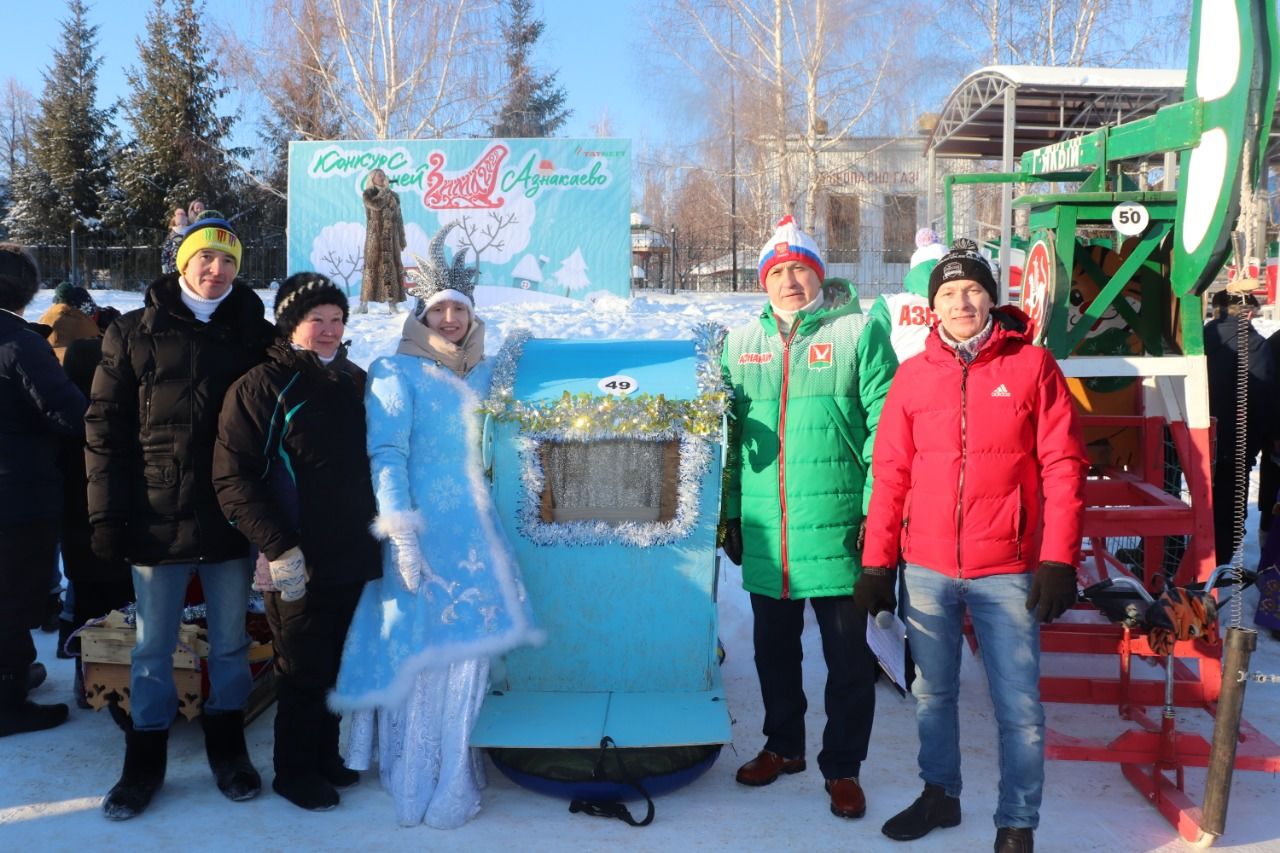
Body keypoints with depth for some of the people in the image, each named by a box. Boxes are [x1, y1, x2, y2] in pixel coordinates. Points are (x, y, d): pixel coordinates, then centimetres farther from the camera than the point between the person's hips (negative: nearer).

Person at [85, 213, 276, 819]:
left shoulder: (256, 334, 4)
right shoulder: (135, 334, 2)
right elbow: (106, 427, 0)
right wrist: (107, 515, -6)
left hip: (232, 520, 1)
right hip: (156, 520, 0)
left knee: (231, 643, 12)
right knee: (153, 646, 10)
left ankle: (227, 742, 29)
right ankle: (146, 755, 25)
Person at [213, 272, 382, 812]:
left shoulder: (355, 382, 11)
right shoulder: (261, 387, -8)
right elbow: (233, 477, -14)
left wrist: (377, 530, 17)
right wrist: (278, 546, -19)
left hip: (352, 556, 6)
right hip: (298, 563, -6)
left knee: (335, 665, 16)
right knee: (304, 671, 4)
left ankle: (325, 754, 32)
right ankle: (295, 771, 21)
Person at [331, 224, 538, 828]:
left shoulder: (477, 371, 12)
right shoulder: (397, 372, -7)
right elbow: (386, 454, -15)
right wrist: (402, 535, -22)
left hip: (471, 524, 6)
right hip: (422, 526, -6)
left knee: (465, 648, 9)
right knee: (421, 651, -2)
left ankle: (454, 768, 23)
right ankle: (420, 781, 11)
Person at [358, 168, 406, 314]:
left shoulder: (394, 195, 14)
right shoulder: (368, 193, 4)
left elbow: (399, 218, 14)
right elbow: (376, 204, -18)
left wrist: (402, 239, 9)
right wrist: (384, 190, -4)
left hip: (391, 237, 3)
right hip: (375, 236, -3)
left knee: (392, 267, -2)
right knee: (371, 267, -6)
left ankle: (392, 305, -1)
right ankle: (364, 304, -4)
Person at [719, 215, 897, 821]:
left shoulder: (858, 333, -3)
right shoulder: (740, 344, 11)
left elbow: (884, 426, -7)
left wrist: (875, 507, -12)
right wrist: (730, 511, 13)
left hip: (837, 531, -4)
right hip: (764, 535, 4)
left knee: (848, 657, 6)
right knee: (774, 649, 18)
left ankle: (842, 767, 22)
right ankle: (783, 746, 37)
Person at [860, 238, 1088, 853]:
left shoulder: (1032, 365, -2)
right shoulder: (914, 375, 5)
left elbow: (1064, 467, -4)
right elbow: (891, 474, 5)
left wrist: (1058, 561, -9)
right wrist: (877, 563, 3)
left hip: (1007, 571, -3)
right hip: (926, 570, 3)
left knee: (1018, 706, 3)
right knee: (932, 693, 16)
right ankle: (940, 795, 37)